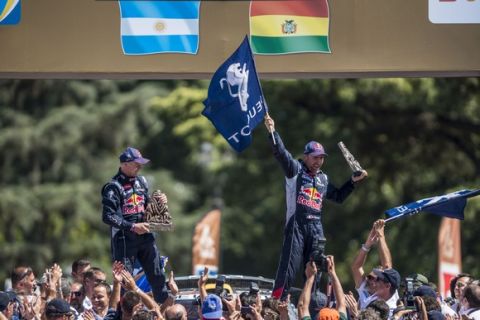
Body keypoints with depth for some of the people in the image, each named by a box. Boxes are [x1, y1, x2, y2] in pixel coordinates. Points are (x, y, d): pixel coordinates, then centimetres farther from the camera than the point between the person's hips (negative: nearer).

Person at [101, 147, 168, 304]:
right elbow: (108, 217, -17)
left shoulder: (141, 181, 12)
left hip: (145, 236, 6)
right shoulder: (113, 187, -11)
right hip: (124, 239, -6)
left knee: (157, 275, 8)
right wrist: (132, 226, -21)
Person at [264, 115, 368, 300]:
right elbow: (281, 154, -11)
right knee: (289, 267, -13)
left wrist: (353, 182, 23)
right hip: (296, 225, -6)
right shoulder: (295, 170, 4)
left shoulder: (323, 179, 21)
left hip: (316, 228, 6)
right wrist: (273, 133, -25)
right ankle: (276, 303, -14)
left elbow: (338, 197, 33)